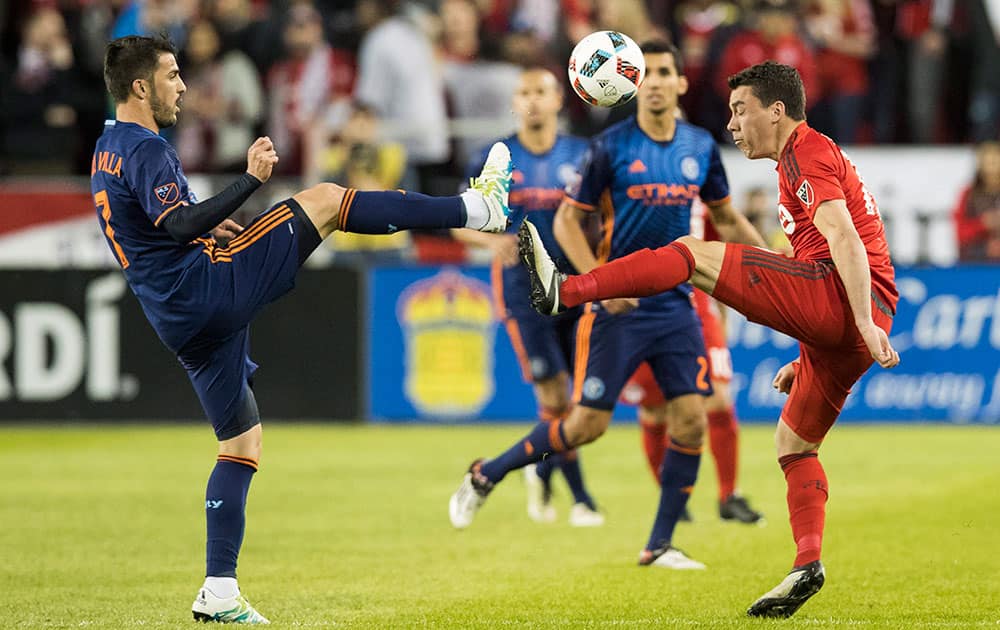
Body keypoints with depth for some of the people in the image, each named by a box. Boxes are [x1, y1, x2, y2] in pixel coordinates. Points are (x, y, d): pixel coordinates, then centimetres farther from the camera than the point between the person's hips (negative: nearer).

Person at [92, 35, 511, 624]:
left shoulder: (108, 153, 18)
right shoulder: (145, 149, -12)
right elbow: (181, 225, -25)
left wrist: (209, 229, 23)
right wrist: (252, 179, -24)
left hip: (181, 321, 10)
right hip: (208, 284, -10)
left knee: (243, 443, 14)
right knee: (325, 199, -7)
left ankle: (220, 592, 9)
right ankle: (478, 208, -4)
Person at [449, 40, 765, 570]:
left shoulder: (701, 148, 5)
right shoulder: (610, 147, -8)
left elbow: (726, 217, 20)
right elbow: (566, 220, -4)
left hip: (675, 304, 4)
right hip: (617, 307, -4)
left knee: (691, 419, -7)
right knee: (587, 423, -5)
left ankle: (660, 545, 4)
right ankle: (485, 476, 16)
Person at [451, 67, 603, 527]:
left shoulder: (582, 156, 4)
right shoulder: (494, 160, 1)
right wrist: (493, 240, -16)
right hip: (523, 293, -2)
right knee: (554, 395, -8)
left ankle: (542, 470, 25)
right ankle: (580, 497, 3)